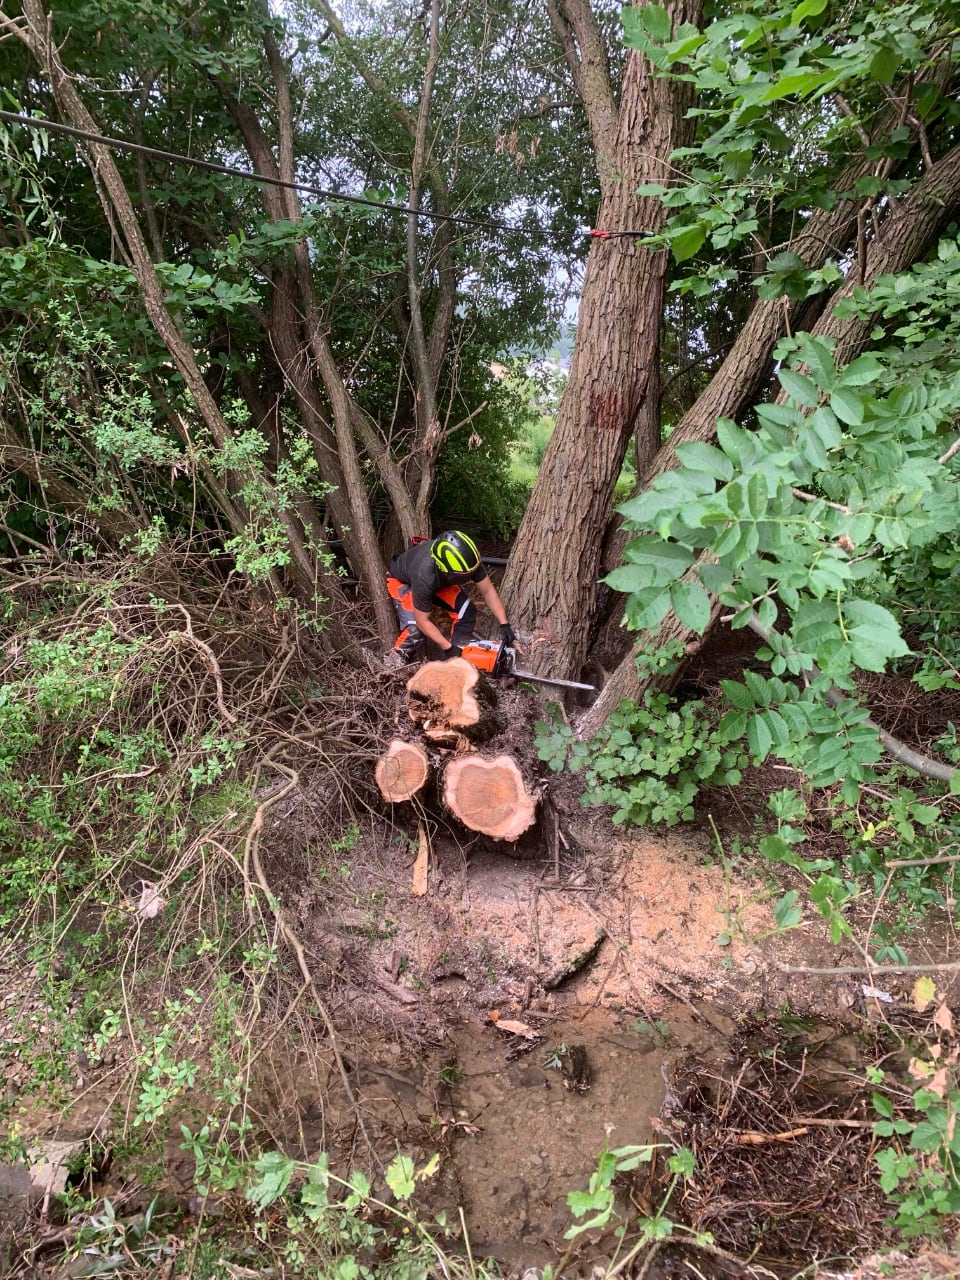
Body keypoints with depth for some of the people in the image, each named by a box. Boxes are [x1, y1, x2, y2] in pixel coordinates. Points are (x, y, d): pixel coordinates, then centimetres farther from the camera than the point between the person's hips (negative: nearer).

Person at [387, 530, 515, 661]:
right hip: (402, 580, -5)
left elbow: (488, 592, -21)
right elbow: (422, 621, -32)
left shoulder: (468, 560, -34)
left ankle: (460, 658, 3)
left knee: (466, 610, -14)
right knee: (414, 630, -25)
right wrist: (448, 648, -32)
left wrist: (504, 624, -30)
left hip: (440, 579, 5)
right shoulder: (424, 577, -45)